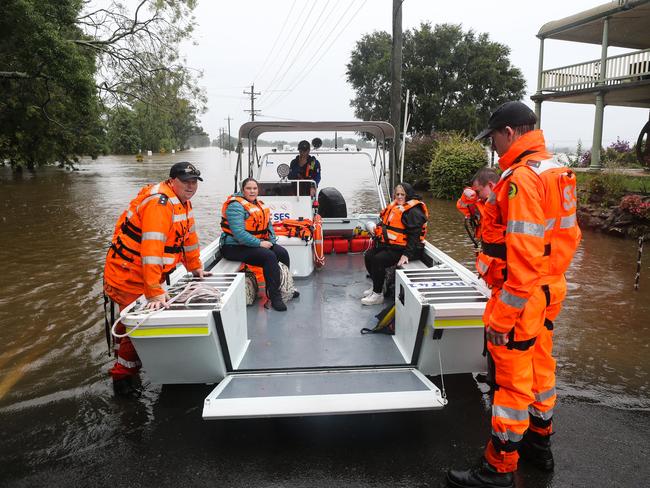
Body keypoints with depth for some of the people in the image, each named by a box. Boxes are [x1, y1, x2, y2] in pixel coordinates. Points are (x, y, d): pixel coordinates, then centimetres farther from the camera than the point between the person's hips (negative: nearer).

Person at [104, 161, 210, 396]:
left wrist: (196, 268, 20)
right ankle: (122, 375, 11)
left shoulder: (183, 201, 6)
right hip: (127, 274, -8)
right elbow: (151, 249, -32)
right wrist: (155, 293, -34)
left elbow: (189, 235, 18)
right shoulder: (159, 202, -25)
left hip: (147, 272, 8)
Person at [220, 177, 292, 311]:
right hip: (235, 247, -9)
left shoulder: (259, 204, 12)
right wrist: (259, 243, -23)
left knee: (283, 253, -2)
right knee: (269, 256, -26)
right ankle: (274, 296, -20)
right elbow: (239, 233, -26)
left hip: (257, 243, 9)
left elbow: (268, 224, 15)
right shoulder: (236, 206, -17)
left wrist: (271, 240, -3)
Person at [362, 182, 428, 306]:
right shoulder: (395, 207, 13)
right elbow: (385, 224, 26)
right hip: (389, 244, 10)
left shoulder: (413, 212, -15)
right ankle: (376, 285, 17)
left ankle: (377, 294, -11)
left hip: (401, 248, -9)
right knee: (368, 255, 1)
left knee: (378, 260, -23)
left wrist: (407, 254, -26)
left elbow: (415, 235, -21)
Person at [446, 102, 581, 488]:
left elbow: (524, 256, -26)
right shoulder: (558, 172, 8)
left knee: (512, 380, 1)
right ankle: (539, 443, 40)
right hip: (550, 291, 9)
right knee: (540, 368, 21)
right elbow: (569, 235, 13)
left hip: (522, 296, -9)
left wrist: (502, 315, -22)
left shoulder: (522, 178, -22)